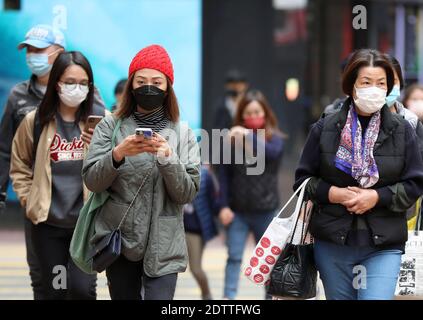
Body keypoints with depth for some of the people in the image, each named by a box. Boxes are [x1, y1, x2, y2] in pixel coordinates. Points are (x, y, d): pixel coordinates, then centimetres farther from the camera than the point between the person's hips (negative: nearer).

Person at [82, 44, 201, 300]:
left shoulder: (183, 134, 5)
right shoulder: (111, 126, 5)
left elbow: (188, 193, -2)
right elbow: (92, 181, -3)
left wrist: (168, 158, -19)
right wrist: (118, 154, -20)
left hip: (163, 246, -1)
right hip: (119, 241, 1)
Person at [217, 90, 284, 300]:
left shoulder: (274, 137, -2)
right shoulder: (232, 139, -1)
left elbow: (272, 152, -26)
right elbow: (224, 175, 0)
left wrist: (248, 135, -35)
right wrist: (223, 206, -7)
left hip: (265, 210, 0)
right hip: (237, 211, 0)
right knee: (234, 257, -6)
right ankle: (228, 296, -8)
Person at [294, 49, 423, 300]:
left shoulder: (402, 130, 2)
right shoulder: (325, 128, 3)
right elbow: (303, 178, 7)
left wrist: (377, 197, -12)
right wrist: (331, 193, -11)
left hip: (383, 244, -2)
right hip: (332, 243, 2)